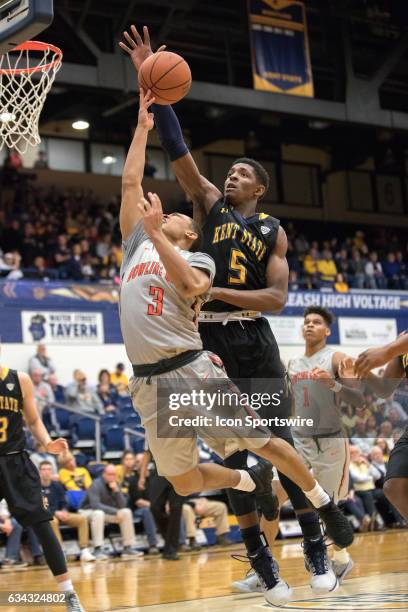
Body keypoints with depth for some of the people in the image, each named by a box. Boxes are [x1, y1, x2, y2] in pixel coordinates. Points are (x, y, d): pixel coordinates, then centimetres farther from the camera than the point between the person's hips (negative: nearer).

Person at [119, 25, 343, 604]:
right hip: (210, 340, 1)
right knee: (231, 453, 1)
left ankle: (316, 547, 11)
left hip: (254, 339, -1)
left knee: (281, 442, 0)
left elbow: (278, 297, -4)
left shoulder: (274, 230, 7)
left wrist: (217, 292, -15)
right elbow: (177, 149, -3)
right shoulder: (210, 203, 8)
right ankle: (264, 566, 8)